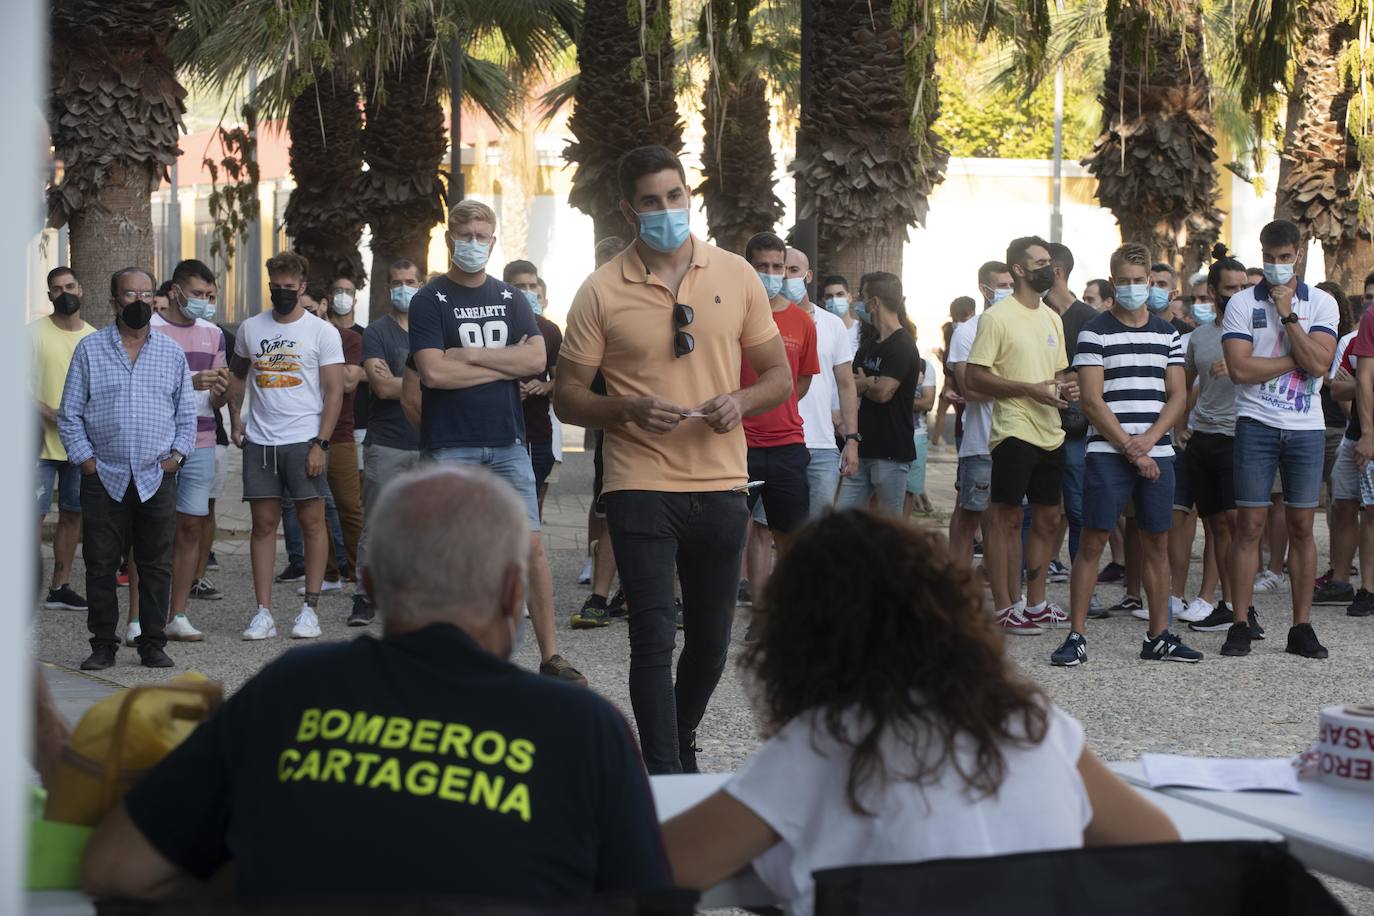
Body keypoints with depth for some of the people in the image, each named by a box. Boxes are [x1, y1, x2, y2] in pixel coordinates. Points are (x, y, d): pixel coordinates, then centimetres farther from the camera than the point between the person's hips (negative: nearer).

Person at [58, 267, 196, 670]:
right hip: (103, 479, -1)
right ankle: (103, 645, 8)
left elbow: (186, 412, 16)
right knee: (101, 565, 0)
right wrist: (85, 459, -3)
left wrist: (177, 453, 4)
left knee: (156, 565, 2)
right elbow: (69, 413, 5)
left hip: (157, 479, 1)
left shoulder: (172, 352, 10)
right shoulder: (90, 349, 5)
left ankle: (153, 644, 11)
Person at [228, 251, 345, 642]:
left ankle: (310, 609, 6)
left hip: (304, 441, -3)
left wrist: (320, 444, -13)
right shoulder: (250, 329, 10)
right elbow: (237, 375, 25)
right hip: (259, 442, 3)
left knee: (312, 520, -1)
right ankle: (263, 612, 3)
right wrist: (236, 418, 11)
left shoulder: (322, 332, -2)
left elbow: (334, 392, -5)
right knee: (263, 523, 2)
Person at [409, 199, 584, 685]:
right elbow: (434, 372, -13)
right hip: (451, 445, -3)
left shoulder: (511, 299, 12)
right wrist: (505, 365, -6)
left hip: (507, 442, 3)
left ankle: (550, 654, 1)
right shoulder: (430, 301, 0)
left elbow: (535, 360, -3)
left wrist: (469, 355, -9)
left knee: (531, 545, -2)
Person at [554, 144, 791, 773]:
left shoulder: (735, 275, 5)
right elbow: (567, 397, 0)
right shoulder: (602, 291, -2)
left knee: (710, 640, 14)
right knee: (654, 640, -7)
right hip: (640, 488, -3)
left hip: (720, 486, 3)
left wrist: (742, 401, -12)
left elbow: (779, 375, 10)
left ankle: (682, 747, 37)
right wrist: (629, 409, -18)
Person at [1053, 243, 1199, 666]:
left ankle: (1159, 636, 13)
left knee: (1157, 544, 7)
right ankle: (1076, 636, -3)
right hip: (1107, 453, -4)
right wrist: (1130, 450, -11)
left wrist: (1147, 441, -7)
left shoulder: (1167, 334, 13)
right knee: (1092, 543, -5)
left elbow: (1178, 397, 9)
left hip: (1156, 453, 4)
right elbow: (1092, 401, -6)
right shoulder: (1094, 333, 0)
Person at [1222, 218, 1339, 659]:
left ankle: (1302, 627, 10)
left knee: (1302, 527, 5)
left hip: (1306, 428, 2)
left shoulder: (1322, 303, 6)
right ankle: (1240, 626, 1)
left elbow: (1319, 363, -10)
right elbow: (1239, 368, -10)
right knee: (1249, 525, -3)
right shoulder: (1242, 303, 2)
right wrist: (1297, 360, -8)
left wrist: (1287, 314, -10)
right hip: (1257, 424, -2)